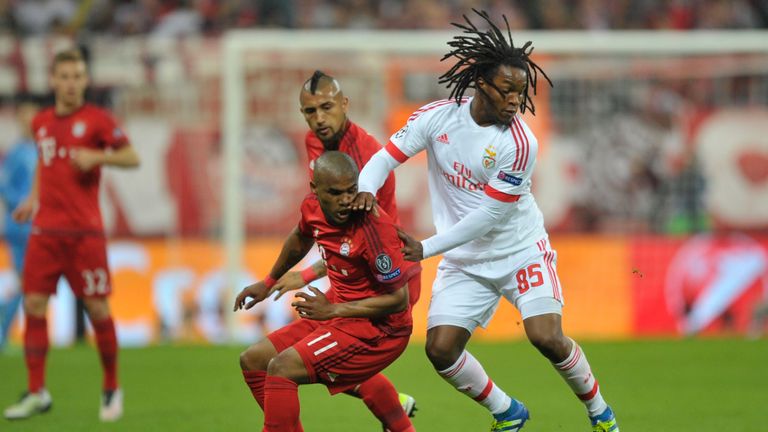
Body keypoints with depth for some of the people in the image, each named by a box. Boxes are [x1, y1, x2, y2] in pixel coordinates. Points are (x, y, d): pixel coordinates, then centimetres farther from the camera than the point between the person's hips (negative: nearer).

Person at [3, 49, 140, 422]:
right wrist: (34, 199, 15)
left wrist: (98, 156, -17)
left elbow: (132, 158, -1)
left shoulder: (96, 120, -2)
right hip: (45, 229, 4)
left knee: (97, 308, -3)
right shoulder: (41, 123, 11)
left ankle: (111, 389, 13)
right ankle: (36, 393, 2)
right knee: (33, 304, -4)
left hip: (85, 232, -4)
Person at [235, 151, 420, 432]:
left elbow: (399, 300, -21)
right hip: (337, 309, 9)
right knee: (253, 361, 12)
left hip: (376, 328, -9)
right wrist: (269, 282, 34)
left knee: (282, 368, -22)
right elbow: (300, 238, 22)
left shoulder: (372, 227, -27)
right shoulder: (313, 207, -5)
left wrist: (333, 310, -20)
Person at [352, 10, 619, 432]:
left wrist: (426, 248, -23)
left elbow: (489, 215, -21)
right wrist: (365, 190, -28)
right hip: (465, 262, 4)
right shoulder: (437, 118, -10)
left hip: (522, 251, -4)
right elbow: (387, 156, -5)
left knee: (546, 337, -19)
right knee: (440, 349, -8)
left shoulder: (519, 143, -22)